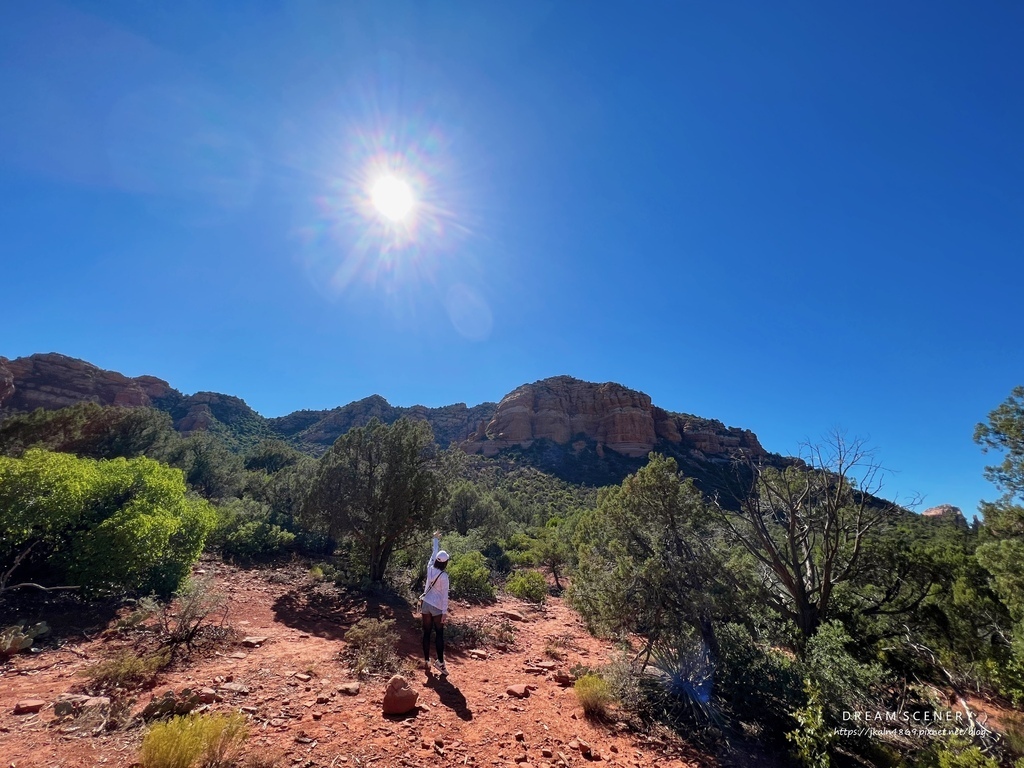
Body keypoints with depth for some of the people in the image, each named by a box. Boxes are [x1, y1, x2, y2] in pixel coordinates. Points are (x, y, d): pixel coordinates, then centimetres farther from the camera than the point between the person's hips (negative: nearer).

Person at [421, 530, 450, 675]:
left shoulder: (430, 568, -4)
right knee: (439, 634, 3)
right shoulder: (444, 576, -17)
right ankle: (440, 662, -1)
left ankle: (427, 661, 17)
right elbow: (444, 595, -15)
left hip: (426, 605, 5)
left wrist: (436, 539, 26)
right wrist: (445, 611, -9)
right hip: (437, 607, -5)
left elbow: (434, 553, 12)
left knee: (426, 633, 11)